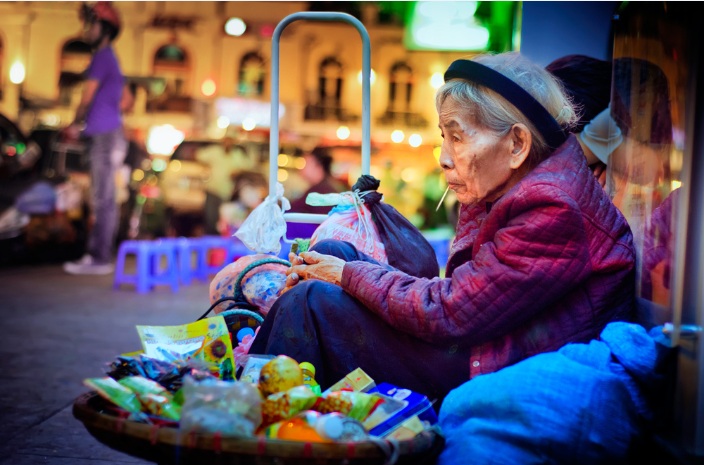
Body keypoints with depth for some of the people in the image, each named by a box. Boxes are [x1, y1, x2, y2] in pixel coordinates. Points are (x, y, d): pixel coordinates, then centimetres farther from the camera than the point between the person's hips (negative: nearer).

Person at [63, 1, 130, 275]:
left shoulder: (102, 57, -10)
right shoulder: (110, 58, 21)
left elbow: (88, 95, -11)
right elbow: (126, 100, 29)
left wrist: (77, 124, 3)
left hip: (105, 138, -10)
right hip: (104, 136, 10)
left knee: (102, 199, -9)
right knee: (102, 198, 11)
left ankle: (100, 259, -7)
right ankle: (95, 254, 17)